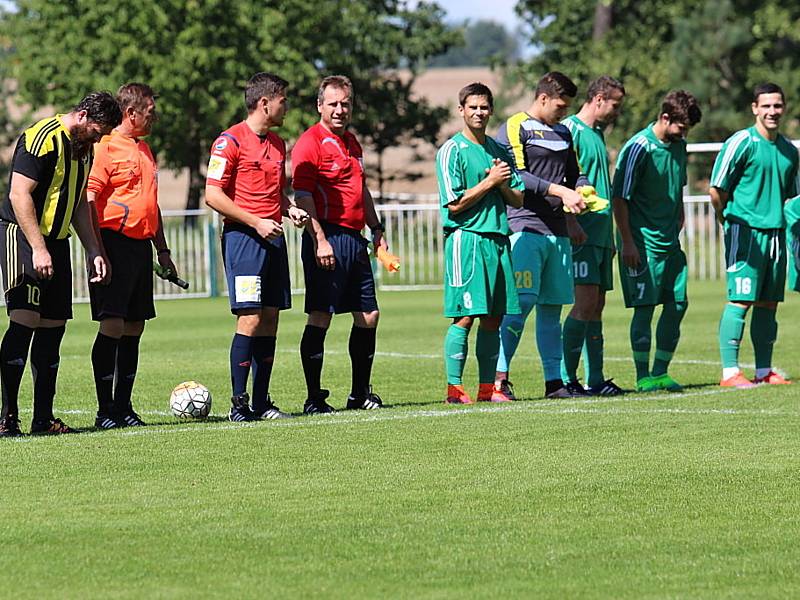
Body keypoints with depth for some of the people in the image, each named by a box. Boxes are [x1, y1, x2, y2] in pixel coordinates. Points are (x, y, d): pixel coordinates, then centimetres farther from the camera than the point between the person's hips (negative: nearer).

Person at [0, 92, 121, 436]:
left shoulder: (83, 149, 15)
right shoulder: (43, 138, -14)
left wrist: (93, 251, 18)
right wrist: (38, 249, -22)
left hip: (56, 241, 9)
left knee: (54, 325, 7)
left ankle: (43, 418, 11)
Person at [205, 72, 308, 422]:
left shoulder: (277, 144, 17)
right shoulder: (231, 140, -7)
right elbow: (213, 195, -12)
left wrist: (290, 210, 8)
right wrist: (256, 222, -15)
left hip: (273, 238, 8)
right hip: (242, 238, -8)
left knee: (270, 320, 6)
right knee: (250, 319, -12)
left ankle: (261, 402, 10)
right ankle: (239, 403, -7)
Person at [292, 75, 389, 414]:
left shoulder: (351, 143, 18)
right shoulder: (309, 143, -9)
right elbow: (303, 195, -16)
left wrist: (376, 230, 25)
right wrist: (319, 240, -22)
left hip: (355, 239, 9)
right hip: (327, 239, -9)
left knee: (368, 315, 11)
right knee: (320, 317, -8)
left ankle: (360, 393, 22)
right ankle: (314, 398, -6)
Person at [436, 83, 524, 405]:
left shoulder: (499, 150, 17)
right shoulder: (451, 151, -3)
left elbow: (518, 199, 16)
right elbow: (455, 204, -10)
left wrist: (504, 184, -4)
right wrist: (490, 182, -9)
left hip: (498, 238, 6)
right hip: (466, 237, -6)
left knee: (493, 318, 6)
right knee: (465, 316, -10)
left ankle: (487, 387, 10)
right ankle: (454, 388, -8)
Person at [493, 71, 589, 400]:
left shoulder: (563, 133, 21)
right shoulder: (514, 129, -3)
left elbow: (574, 174, 28)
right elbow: (517, 176, -14)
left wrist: (581, 191, 6)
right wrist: (560, 191, -19)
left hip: (558, 231, 7)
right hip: (525, 227, -7)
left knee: (552, 308, 8)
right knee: (521, 304, -14)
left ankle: (554, 381, 11)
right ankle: (499, 377, -12)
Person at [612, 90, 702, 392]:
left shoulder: (678, 146, 9)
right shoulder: (639, 147, -14)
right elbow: (620, 198, -14)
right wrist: (627, 242, -16)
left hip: (670, 241, 8)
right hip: (642, 242, -8)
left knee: (677, 305, 6)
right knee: (645, 307, -6)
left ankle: (660, 372, 16)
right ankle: (642, 377, 1)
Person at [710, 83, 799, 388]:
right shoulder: (741, 143, -8)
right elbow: (716, 190, -7)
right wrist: (730, 221, 0)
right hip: (745, 232, -7)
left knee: (769, 303, 8)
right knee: (741, 300, -9)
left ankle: (764, 370, 14)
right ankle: (730, 371, -8)